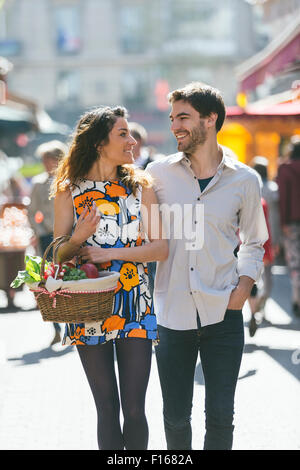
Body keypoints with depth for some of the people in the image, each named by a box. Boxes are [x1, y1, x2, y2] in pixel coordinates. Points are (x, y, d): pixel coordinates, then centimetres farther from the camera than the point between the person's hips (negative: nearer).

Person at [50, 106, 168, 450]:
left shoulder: (139, 185, 4)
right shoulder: (69, 190, 1)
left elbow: (160, 248, -2)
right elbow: (59, 255, 3)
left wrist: (109, 253, -13)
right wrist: (78, 239, -18)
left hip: (135, 306, 0)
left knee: (134, 409, -1)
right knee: (107, 409, 5)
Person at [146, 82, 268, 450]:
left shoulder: (244, 180, 2)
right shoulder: (158, 173, 3)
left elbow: (253, 243, 13)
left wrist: (243, 288, -1)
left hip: (223, 314, 0)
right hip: (172, 313, 1)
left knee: (220, 416, 1)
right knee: (176, 416, 6)